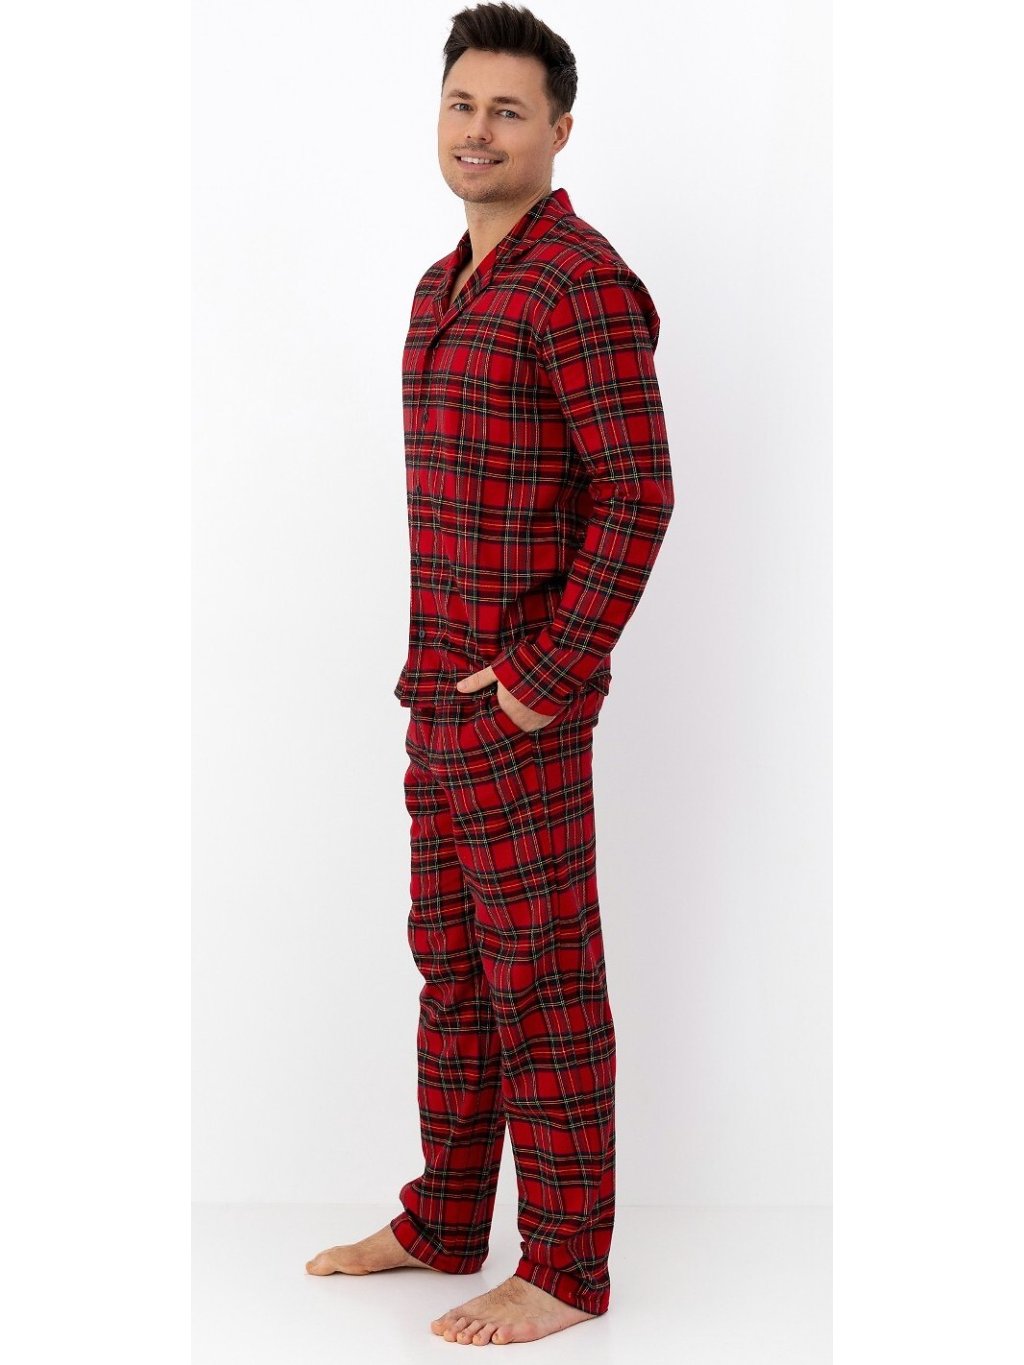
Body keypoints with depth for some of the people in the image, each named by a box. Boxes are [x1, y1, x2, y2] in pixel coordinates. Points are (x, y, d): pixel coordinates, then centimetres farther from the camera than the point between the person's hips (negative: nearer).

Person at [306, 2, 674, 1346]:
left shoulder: (583, 283, -15)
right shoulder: (448, 288, 16)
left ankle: (564, 1267, 10)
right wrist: (439, 662, 17)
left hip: (526, 699, -9)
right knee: (453, 959, 16)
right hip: (445, 688, 9)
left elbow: (639, 496, -20)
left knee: (541, 979, -2)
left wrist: (544, 675, -19)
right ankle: (445, 1222, 28)